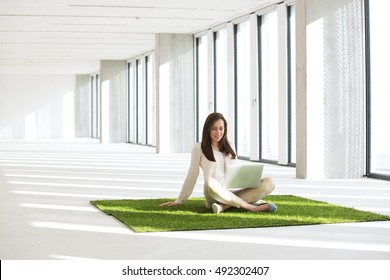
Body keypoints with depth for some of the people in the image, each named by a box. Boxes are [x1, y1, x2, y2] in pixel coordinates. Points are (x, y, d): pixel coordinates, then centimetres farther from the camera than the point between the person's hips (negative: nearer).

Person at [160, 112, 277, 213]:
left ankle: (224, 206, -33)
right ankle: (251, 206, -35)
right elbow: (192, 176, 12)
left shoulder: (229, 150, 23)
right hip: (214, 196, -5)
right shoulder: (199, 148, 10)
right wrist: (179, 201, 11)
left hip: (233, 194, 5)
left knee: (268, 182, -20)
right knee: (210, 183, -41)